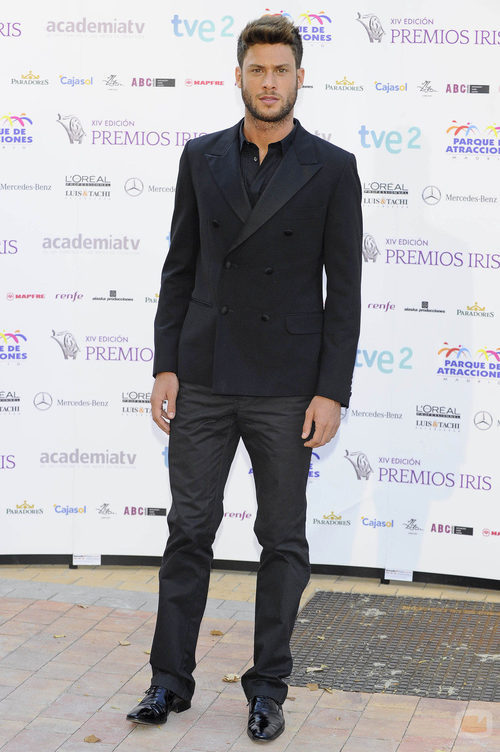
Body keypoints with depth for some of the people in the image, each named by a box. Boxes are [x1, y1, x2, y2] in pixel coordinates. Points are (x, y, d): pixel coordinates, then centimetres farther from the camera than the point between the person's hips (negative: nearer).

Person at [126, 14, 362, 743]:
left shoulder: (332, 169, -2)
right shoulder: (202, 157, 6)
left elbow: (344, 290, -4)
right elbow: (180, 268, 7)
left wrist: (332, 392, -10)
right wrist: (165, 367, 0)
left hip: (285, 387, -2)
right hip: (203, 381, 2)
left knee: (283, 539, 7)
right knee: (189, 530, 7)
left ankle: (268, 686, 19)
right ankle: (171, 679, 18)